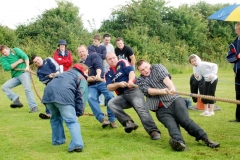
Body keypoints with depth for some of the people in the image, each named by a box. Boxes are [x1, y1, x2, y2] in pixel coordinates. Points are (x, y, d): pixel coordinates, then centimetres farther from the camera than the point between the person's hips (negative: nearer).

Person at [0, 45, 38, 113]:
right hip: (15, 77, 5)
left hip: (24, 72, -5)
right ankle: (16, 100, -12)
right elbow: (6, 68, -7)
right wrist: (18, 62, -7)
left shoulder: (15, 50, 5)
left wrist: (27, 67, -20)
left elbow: (25, 57, -6)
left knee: (27, 89, -18)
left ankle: (34, 107, -18)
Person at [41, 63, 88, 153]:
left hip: (48, 92, 6)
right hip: (63, 94, -6)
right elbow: (80, 96, 8)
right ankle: (77, 144, -23)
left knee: (55, 118, 28)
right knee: (72, 121, -6)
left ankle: (57, 140, 33)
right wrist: (78, 113, 9)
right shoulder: (82, 78, 24)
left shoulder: (66, 73, 41)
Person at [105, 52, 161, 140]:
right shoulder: (108, 74, 15)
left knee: (141, 108, -28)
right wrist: (119, 84, -20)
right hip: (122, 96, 4)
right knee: (111, 103, -23)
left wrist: (130, 81, -35)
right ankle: (128, 122, -30)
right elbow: (109, 87, 0)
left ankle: (153, 131, -35)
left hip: (134, 90, -4)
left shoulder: (123, 63, 5)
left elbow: (131, 71, -14)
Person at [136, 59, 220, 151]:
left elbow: (166, 79, -8)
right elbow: (149, 91, -6)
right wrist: (162, 91, -28)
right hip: (161, 109, 0)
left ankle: (205, 138, -24)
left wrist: (172, 88, -30)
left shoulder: (157, 67, 12)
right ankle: (179, 142, -53)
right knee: (171, 125, -26)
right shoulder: (140, 81, 14)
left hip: (174, 100, 0)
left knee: (185, 120, -23)